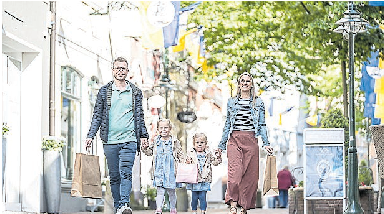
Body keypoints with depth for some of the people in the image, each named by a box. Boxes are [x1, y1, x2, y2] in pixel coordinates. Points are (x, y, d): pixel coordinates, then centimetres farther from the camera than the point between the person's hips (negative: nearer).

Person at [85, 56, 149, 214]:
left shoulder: (135, 92, 10)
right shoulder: (104, 91, 10)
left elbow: (139, 116, 13)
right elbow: (97, 115, 10)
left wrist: (143, 135, 5)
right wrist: (90, 135, 2)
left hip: (129, 139, -1)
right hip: (110, 140, 1)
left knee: (126, 173, -16)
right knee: (114, 176, 4)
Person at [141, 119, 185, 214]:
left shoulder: (175, 142, 0)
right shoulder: (156, 141, 8)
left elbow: (181, 155, 5)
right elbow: (150, 152, 19)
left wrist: (183, 162, -9)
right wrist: (145, 148, 0)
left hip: (171, 171, -1)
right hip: (159, 171, 1)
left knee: (171, 191, 8)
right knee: (160, 190, -7)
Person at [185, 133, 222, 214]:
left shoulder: (208, 154, 8)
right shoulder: (191, 154, 2)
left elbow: (215, 162, 11)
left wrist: (218, 156, -5)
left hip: (205, 180, 1)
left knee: (203, 197, 1)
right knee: (194, 197, 5)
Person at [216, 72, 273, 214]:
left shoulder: (258, 103, 11)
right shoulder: (231, 102, 14)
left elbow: (262, 125, 10)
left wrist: (266, 143, 0)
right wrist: (221, 145, 14)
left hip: (251, 141, 0)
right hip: (234, 140, 0)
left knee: (250, 175, -2)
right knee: (235, 172, -17)